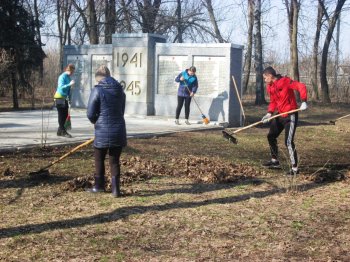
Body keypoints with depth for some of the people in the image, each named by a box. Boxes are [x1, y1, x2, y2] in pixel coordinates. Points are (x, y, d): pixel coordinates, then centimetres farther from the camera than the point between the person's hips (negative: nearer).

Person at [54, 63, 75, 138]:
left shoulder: (68, 77, 10)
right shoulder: (63, 77, -14)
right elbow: (61, 87, -23)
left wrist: (69, 97, 16)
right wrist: (69, 84, -34)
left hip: (64, 98, 8)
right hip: (59, 98, -8)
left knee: (65, 115, 9)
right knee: (61, 115, -5)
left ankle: (60, 131, 18)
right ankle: (63, 131, -2)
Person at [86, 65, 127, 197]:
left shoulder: (97, 90, -9)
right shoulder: (120, 90, 7)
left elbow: (90, 114, -8)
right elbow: (121, 111, 12)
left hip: (103, 132, -4)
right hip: (119, 131, 4)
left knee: (99, 159, 15)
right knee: (115, 160, 12)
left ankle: (99, 186, 27)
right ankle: (116, 189, 8)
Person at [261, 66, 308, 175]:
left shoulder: (285, 81, -18)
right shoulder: (270, 87, 7)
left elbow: (301, 86, -24)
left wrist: (303, 101, -34)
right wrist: (269, 113, -2)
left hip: (290, 116, -9)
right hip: (279, 115, 9)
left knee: (288, 142, -13)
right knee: (271, 136, 19)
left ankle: (294, 168, -4)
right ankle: (275, 161, 36)